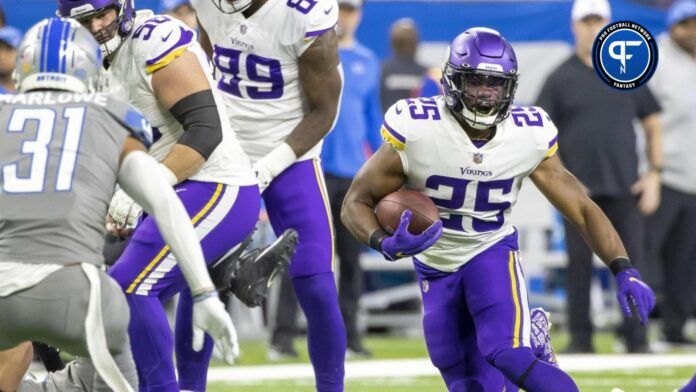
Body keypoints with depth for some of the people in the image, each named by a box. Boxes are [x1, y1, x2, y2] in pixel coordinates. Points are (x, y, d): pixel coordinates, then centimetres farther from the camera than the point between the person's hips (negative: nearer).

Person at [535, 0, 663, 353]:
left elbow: (652, 125, 16)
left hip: (626, 189, 1)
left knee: (633, 261, -2)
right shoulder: (560, 79, 5)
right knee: (579, 263, 0)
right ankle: (580, 338, 6)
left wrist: (654, 174, 5)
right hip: (579, 189, -1)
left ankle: (636, 338, 3)